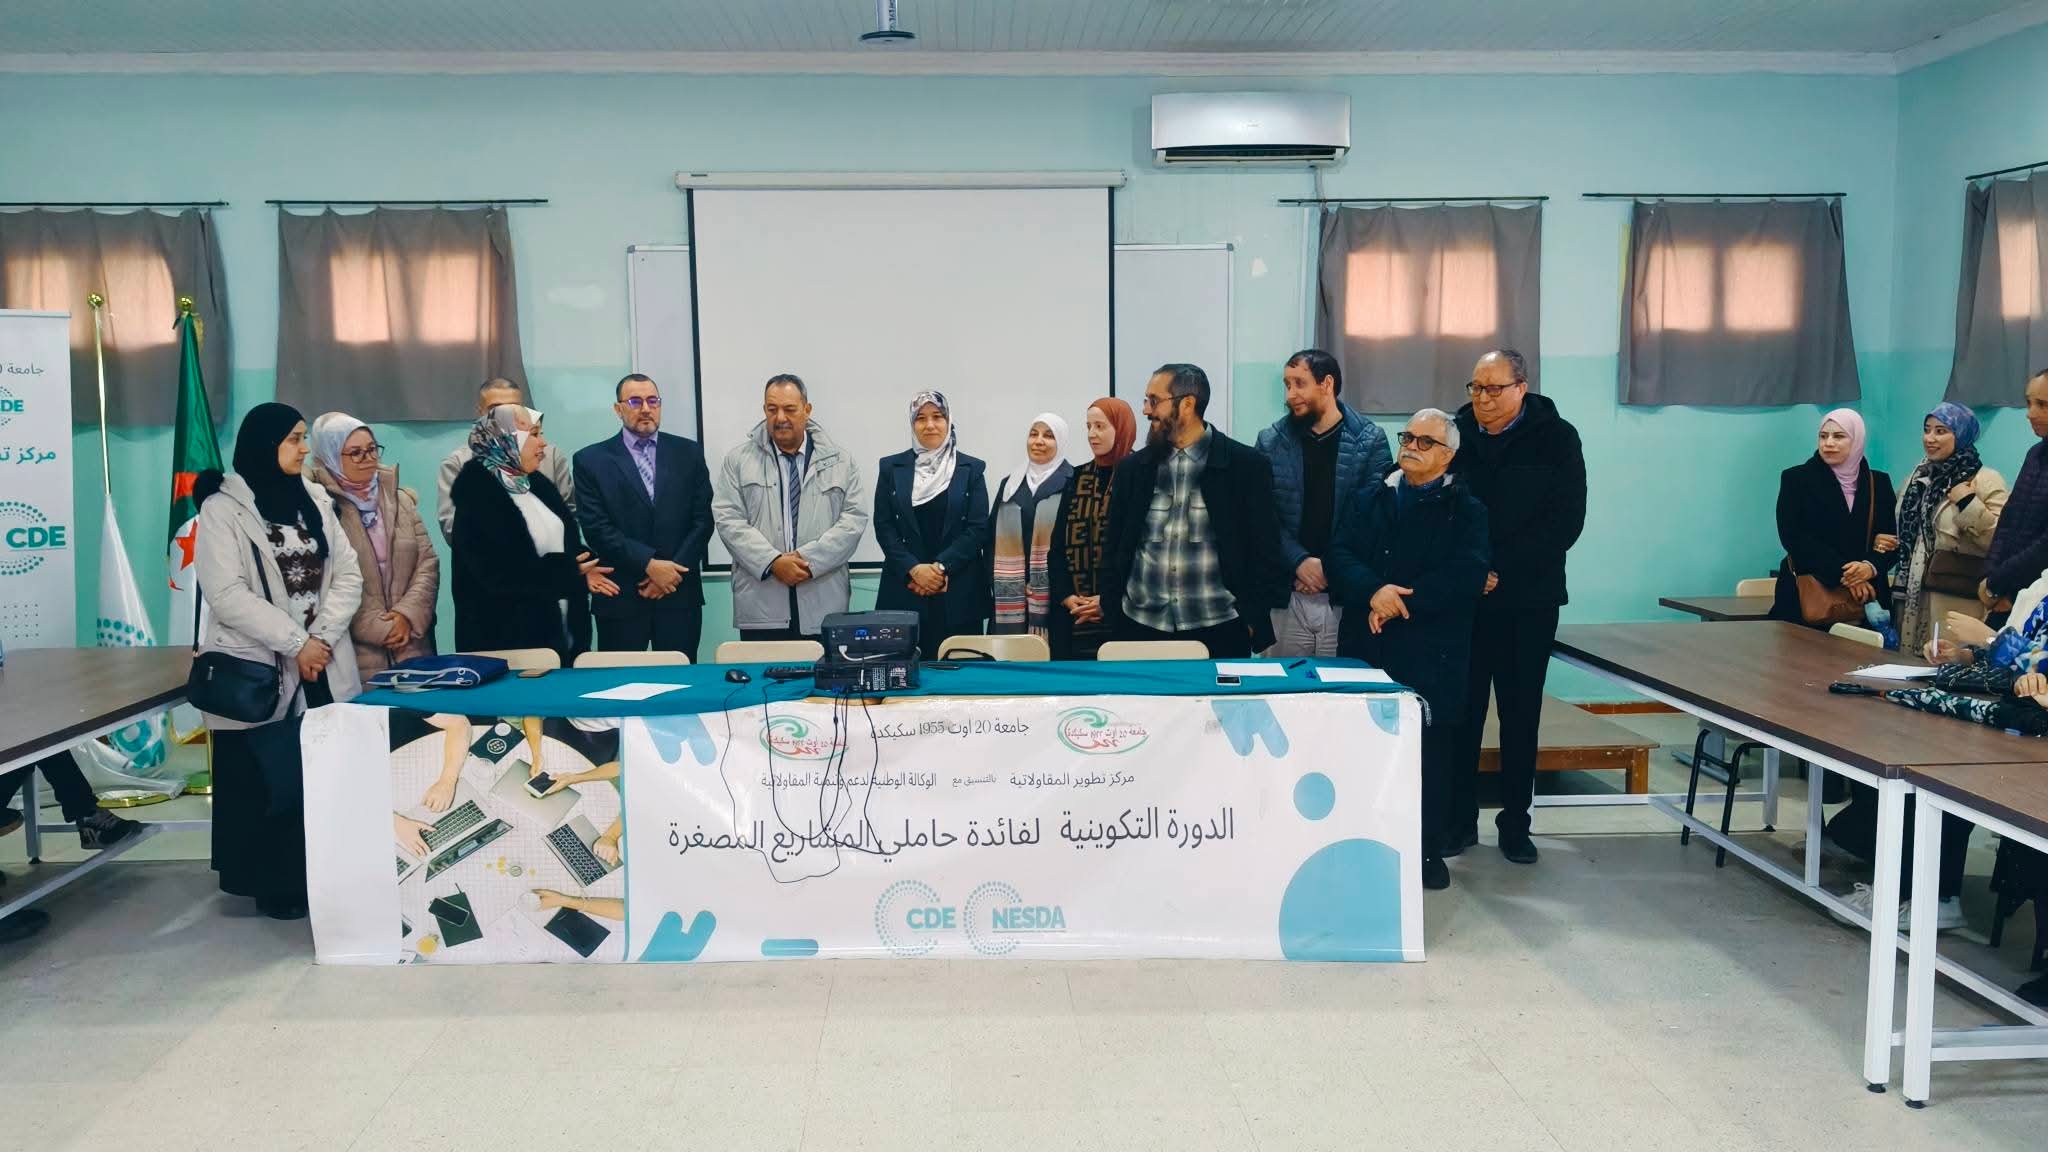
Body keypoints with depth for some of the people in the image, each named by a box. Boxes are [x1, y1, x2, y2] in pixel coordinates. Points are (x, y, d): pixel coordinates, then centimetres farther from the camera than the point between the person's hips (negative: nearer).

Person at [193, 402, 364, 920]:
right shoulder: (222, 508, -5)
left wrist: (322, 637, -10)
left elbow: (348, 575, 5)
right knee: (266, 779, 2)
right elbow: (226, 594, -14)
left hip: (324, 668, 5)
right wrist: (295, 643, -16)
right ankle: (274, 884, 15)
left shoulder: (314, 503, 12)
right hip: (257, 672, -4)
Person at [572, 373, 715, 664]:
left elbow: (703, 519, 4)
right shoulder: (591, 460, 2)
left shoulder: (688, 452, 8)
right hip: (620, 598, -1)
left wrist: (673, 570, -7)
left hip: (680, 595, 2)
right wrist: (649, 564, -14)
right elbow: (596, 528, -5)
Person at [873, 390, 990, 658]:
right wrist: (914, 569, -10)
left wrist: (941, 567, -11)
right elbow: (883, 526, 3)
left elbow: (978, 528, 0)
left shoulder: (972, 469, 6)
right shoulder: (891, 467, 8)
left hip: (958, 592, 0)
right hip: (903, 589, 1)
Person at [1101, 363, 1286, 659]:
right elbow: (1115, 551, 11)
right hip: (1141, 629, 3)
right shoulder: (1132, 469, 8)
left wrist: (1254, 621, -4)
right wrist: (1113, 618, 5)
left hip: (1218, 631, -2)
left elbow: (1264, 551, 0)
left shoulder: (1246, 465, -1)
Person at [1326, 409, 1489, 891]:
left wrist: (1404, 602, -17)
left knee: (1431, 755, 4)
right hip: (1366, 648, 3)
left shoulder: (1467, 511, 3)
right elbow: (1339, 554, 1)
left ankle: (1429, 850, 17)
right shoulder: (1370, 500, 14)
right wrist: (1373, 591, -18)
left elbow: (1467, 575, -12)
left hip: (1432, 656, -3)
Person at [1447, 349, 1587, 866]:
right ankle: (1459, 819, 13)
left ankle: (1515, 823, 17)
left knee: (1521, 712, 6)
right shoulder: (1457, 434, 3)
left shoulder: (1555, 438, -1)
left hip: (1529, 599, -1)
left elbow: (1565, 522, -7)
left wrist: (1501, 570, -15)